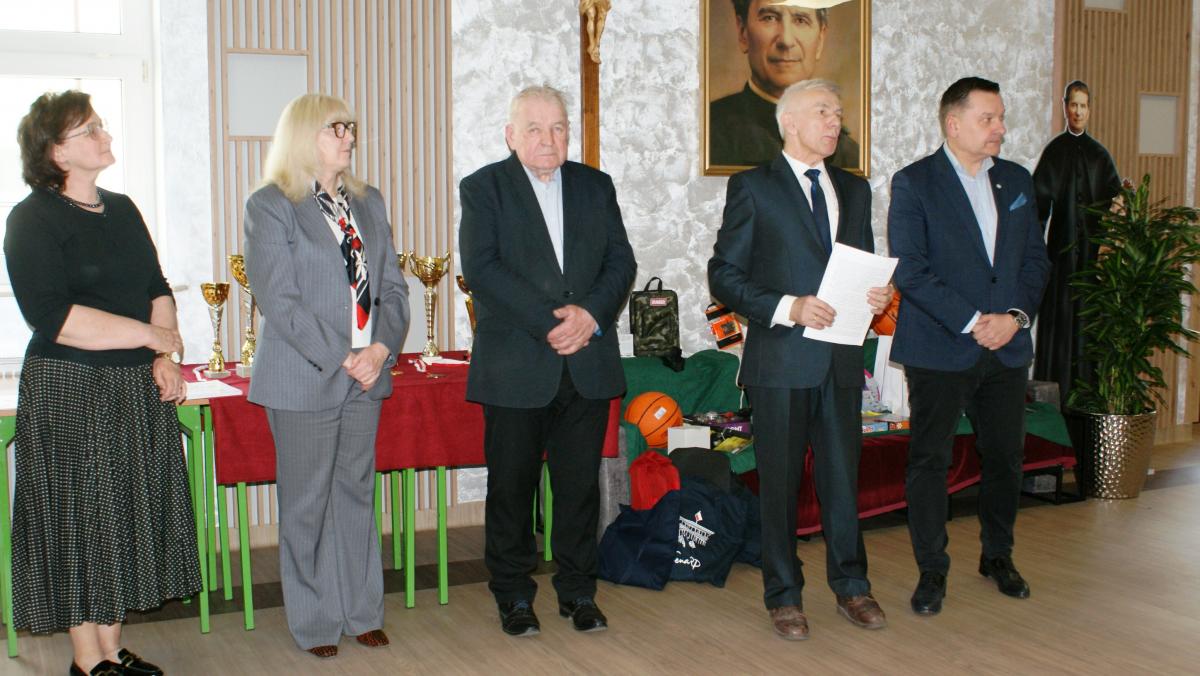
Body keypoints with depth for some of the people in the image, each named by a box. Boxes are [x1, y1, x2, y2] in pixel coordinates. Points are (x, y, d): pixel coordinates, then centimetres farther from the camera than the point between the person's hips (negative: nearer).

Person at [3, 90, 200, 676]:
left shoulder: (122, 210, 12)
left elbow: (158, 290, 14)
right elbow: (53, 317, -19)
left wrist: (167, 359, -3)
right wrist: (152, 335, -15)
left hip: (139, 390, 7)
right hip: (70, 394, -6)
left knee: (128, 518, 10)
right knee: (78, 521, 2)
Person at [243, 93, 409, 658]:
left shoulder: (368, 202, 12)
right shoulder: (270, 206, -5)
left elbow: (393, 286, 10)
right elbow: (279, 300, -13)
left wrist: (381, 348, -7)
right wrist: (340, 358, -16)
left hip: (365, 377, 5)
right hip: (303, 380, -5)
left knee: (357, 494, 13)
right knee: (307, 504, 4)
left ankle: (361, 612, 24)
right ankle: (314, 622, 18)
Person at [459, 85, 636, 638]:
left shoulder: (596, 186, 13)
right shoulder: (483, 188, 1)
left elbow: (621, 261, 7)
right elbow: (481, 269, -11)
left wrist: (591, 314, -12)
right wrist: (551, 321, -18)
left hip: (588, 365, 3)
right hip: (514, 368, -3)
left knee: (580, 484, 9)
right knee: (511, 487, 6)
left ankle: (577, 591, 23)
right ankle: (513, 596, 21)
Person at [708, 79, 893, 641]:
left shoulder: (854, 190, 14)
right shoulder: (753, 188, -3)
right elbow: (724, 275, -7)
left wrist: (876, 295, -2)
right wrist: (786, 308, -19)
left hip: (841, 360, 5)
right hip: (782, 360, -4)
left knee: (843, 476, 12)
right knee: (780, 481, 5)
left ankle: (850, 585, 26)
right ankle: (784, 595, 18)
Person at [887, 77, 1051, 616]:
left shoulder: (1017, 180, 11)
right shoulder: (913, 183, -6)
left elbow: (1035, 259, 11)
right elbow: (910, 270, -13)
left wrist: (1016, 316, -6)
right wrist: (971, 322, -16)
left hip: (1008, 347, 5)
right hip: (939, 349, -5)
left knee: (1005, 456, 12)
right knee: (929, 460, 2)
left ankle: (998, 555, 32)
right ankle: (932, 570, 15)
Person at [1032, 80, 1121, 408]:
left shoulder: (1099, 154, 11)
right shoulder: (1054, 151, 1)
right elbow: (1041, 200, -5)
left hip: (1092, 245, 3)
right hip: (1062, 244, -3)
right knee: (1060, 313, -2)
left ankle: (1086, 387, 11)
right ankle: (1056, 390, 3)